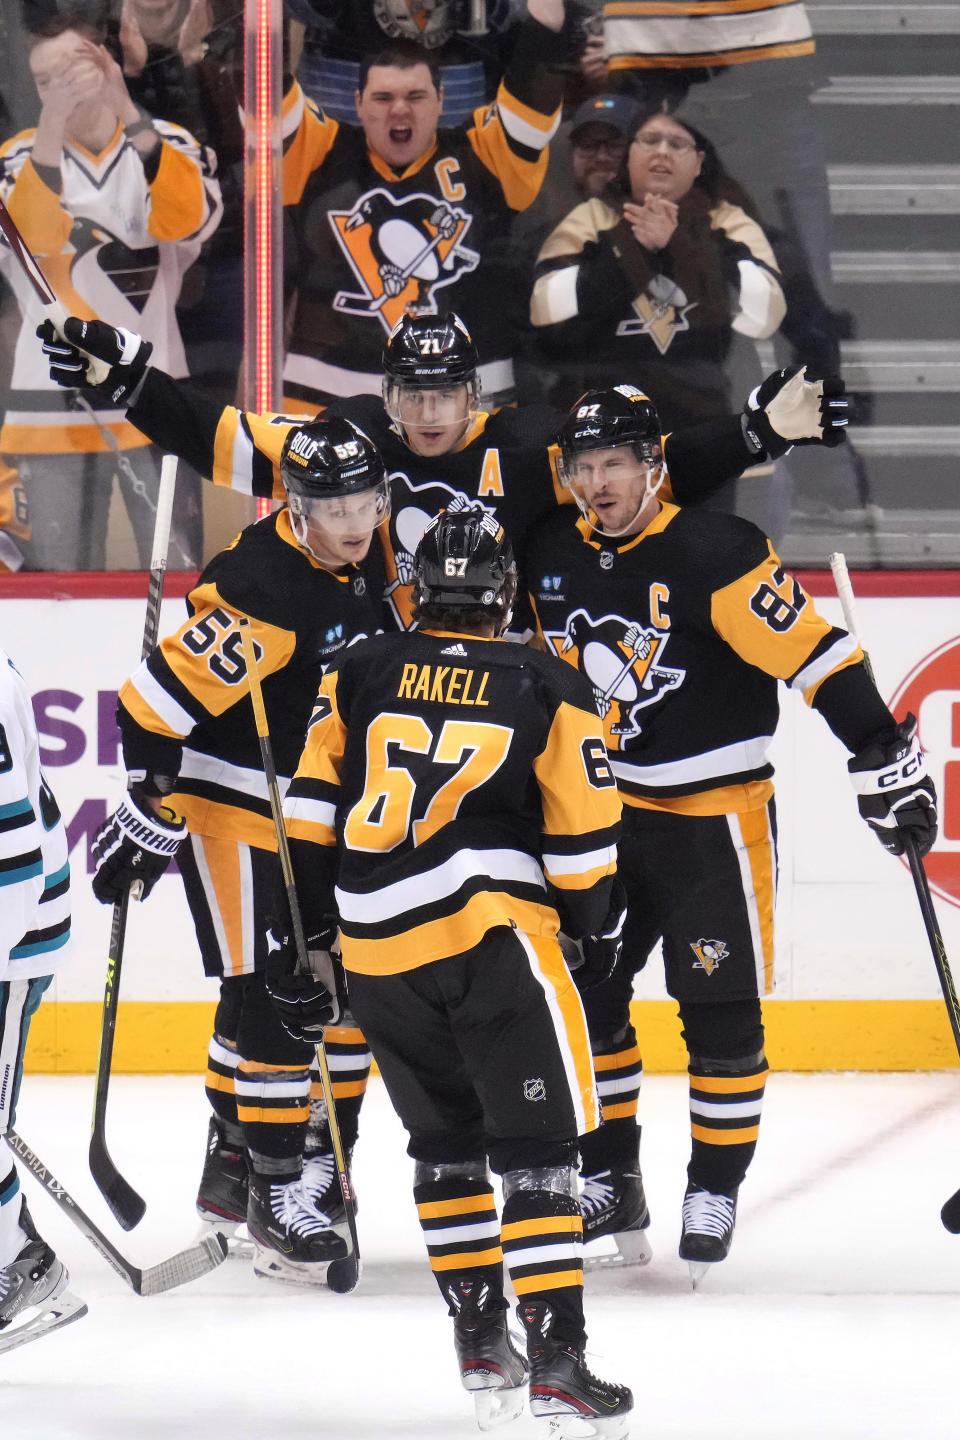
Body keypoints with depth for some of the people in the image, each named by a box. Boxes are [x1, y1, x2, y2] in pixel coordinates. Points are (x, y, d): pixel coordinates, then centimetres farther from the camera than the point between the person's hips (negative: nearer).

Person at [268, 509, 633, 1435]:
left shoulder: (356, 677, 10)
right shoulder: (548, 691, 3)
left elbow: (310, 818, 10)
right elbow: (583, 840, 5)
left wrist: (300, 940, 17)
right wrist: (598, 931, 22)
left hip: (377, 950, 4)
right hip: (493, 938, -4)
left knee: (445, 1140, 19)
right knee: (537, 1148, -3)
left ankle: (479, 1337, 18)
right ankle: (555, 1354, -12)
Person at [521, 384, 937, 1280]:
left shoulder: (714, 554, -19)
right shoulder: (550, 557, 1)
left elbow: (814, 656, -19)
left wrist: (883, 761, -22)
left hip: (714, 813, -6)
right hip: (599, 809, 6)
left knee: (721, 1007, -2)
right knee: (580, 991, 5)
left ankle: (714, 1191, 10)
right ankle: (607, 1181, 18)